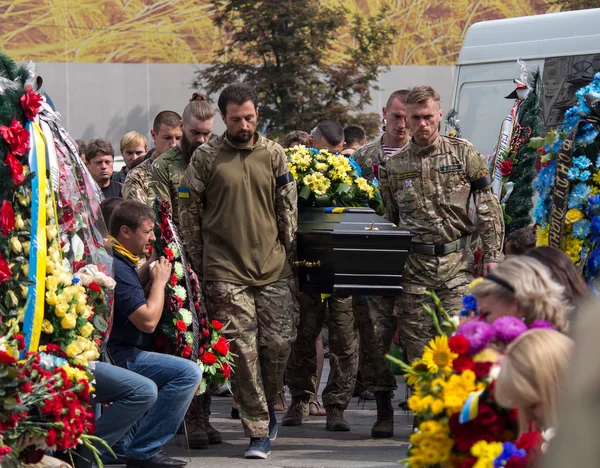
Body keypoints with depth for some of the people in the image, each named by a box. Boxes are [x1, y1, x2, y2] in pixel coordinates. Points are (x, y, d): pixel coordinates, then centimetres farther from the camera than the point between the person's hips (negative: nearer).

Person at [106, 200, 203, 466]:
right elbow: (148, 320, -24)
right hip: (117, 357, -11)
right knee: (188, 373, -23)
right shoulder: (116, 268, -19)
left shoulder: (121, 262, 15)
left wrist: (146, 278, 13)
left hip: (120, 352, 11)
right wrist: (159, 281, -9)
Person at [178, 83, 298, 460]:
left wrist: (288, 255, 8)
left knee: (278, 343, 1)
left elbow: (288, 209, 11)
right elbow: (188, 210, 4)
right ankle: (259, 430, 0)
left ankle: (267, 407, 27)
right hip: (226, 271, -2)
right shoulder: (206, 157, 0)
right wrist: (199, 262, 3)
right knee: (243, 350, -6)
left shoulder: (274, 155, 6)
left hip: (274, 270, 2)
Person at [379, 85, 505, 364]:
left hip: (456, 262, -2)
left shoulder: (463, 153, 2)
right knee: (416, 347, 3)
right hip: (412, 266, 2)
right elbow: (388, 218, 15)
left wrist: (493, 255, -4)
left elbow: (488, 208, 2)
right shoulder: (394, 165, 7)